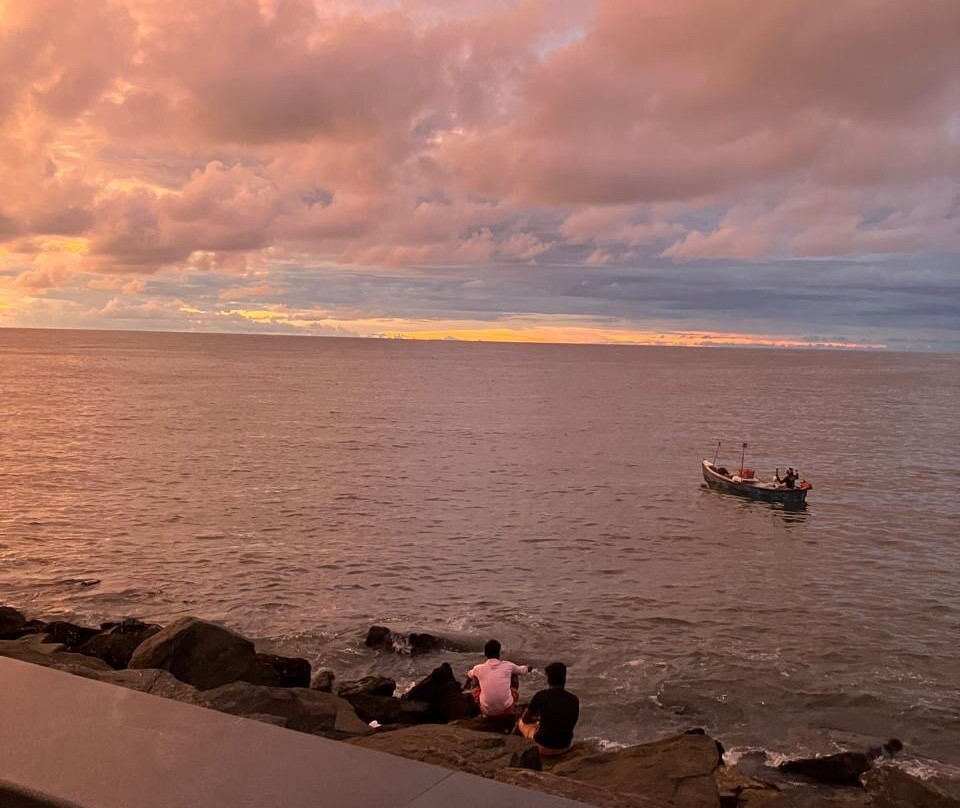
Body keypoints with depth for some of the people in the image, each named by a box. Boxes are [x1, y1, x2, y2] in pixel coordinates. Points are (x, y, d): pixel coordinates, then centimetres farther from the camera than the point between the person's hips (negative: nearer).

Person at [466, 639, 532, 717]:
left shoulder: (478, 669, -4)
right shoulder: (508, 666, -4)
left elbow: (469, 676, 22)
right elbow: (522, 671, 20)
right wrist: (527, 669, 45)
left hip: (487, 712, 0)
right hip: (507, 710, 0)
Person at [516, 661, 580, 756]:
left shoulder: (540, 695, -13)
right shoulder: (574, 699, -6)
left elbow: (526, 719, 2)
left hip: (544, 746, -3)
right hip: (566, 746, 3)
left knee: (522, 722, 25)